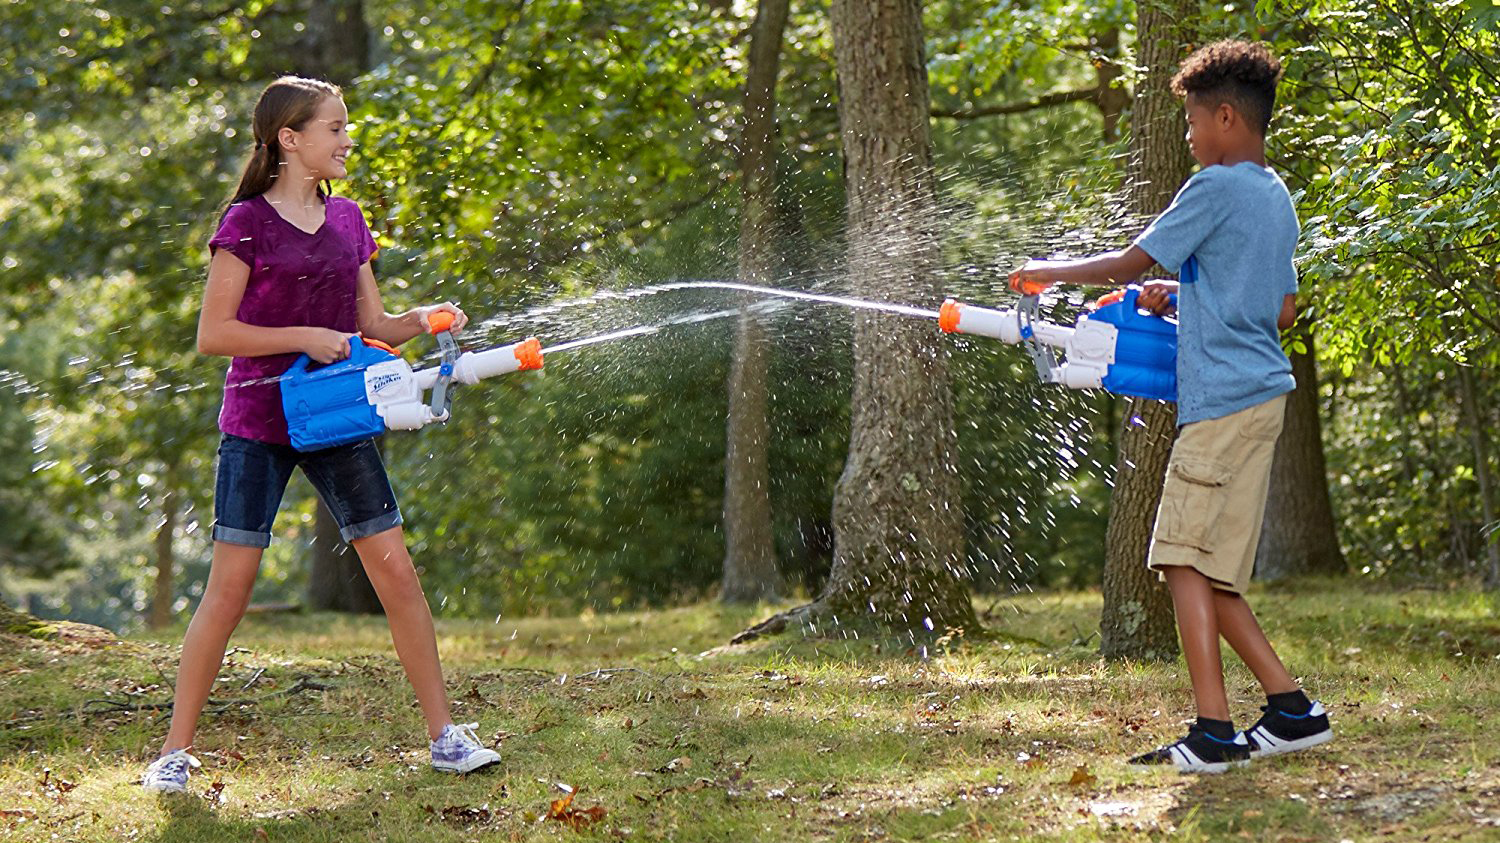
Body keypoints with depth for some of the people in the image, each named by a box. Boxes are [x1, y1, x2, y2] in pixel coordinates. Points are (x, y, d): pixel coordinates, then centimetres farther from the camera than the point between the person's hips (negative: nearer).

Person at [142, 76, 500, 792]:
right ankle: (176, 749, 5)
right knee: (230, 584, -5)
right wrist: (304, 338, -18)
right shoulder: (247, 223, -7)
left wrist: (421, 320, -5)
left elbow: (372, 325, 14)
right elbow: (212, 334, -11)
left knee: (394, 568, 0)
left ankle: (444, 735, 7)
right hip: (257, 423, -5)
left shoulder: (347, 221, 10)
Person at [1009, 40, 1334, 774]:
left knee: (1184, 559, -10)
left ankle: (1212, 733, -15)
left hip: (1224, 397, -9)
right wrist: (1184, 300, 24)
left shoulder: (1217, 189, -10)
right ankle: (1290, 710, 10)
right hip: (1261, 393, 9)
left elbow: (1129, 264, -6)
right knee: (1211, 571, 11)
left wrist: (1048, 271, 10)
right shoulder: (1277, 198, 17)